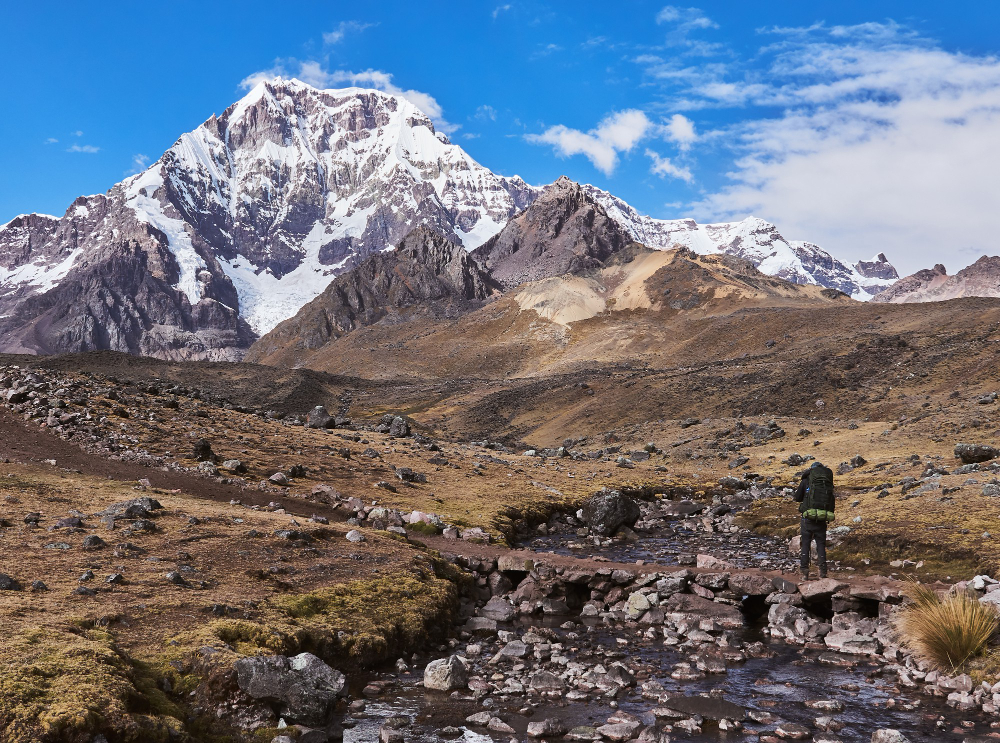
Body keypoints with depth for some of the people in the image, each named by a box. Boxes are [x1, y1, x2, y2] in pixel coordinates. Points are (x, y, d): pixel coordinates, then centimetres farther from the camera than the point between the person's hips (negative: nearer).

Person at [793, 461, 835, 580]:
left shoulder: (806, 481, -1)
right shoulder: (828, 484, 7)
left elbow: (797, 498, 7)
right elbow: (833, 503, 12)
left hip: (808, 518, -2)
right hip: (822, 520, 2)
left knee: (805, 545, 5)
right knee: (821, 544, 10)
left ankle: (805, 572, 2)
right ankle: (822, 570, 0)